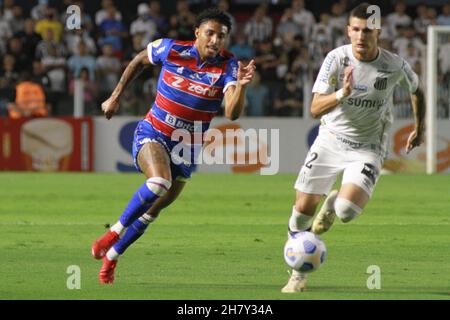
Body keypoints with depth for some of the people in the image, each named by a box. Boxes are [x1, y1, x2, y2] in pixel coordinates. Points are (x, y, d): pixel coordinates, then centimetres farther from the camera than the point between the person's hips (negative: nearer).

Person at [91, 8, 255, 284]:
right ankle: (114, 231, -14)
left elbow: (233, 113, -29)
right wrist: (116, 97, 11)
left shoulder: (228, 66, -15)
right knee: (159, 181, -33)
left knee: (151, 212, 11)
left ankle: (110, 257, 32)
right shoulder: (170, 49, -13)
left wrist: (241, 85, -47)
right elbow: (139, 61, 9)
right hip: (152, 133, -2)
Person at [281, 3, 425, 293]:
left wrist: (420, 129, 15)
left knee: (347, 210, -25)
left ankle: (332, 204, 16)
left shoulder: (396, 66, -13)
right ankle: (298, 274, 20)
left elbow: (417, 91, 11)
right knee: (304, 207, -2)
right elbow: (316, 108, -19)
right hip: (331, 138, 1)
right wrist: (342, 94, -36)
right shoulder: (337, 58, -14)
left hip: (368, 148, -1)